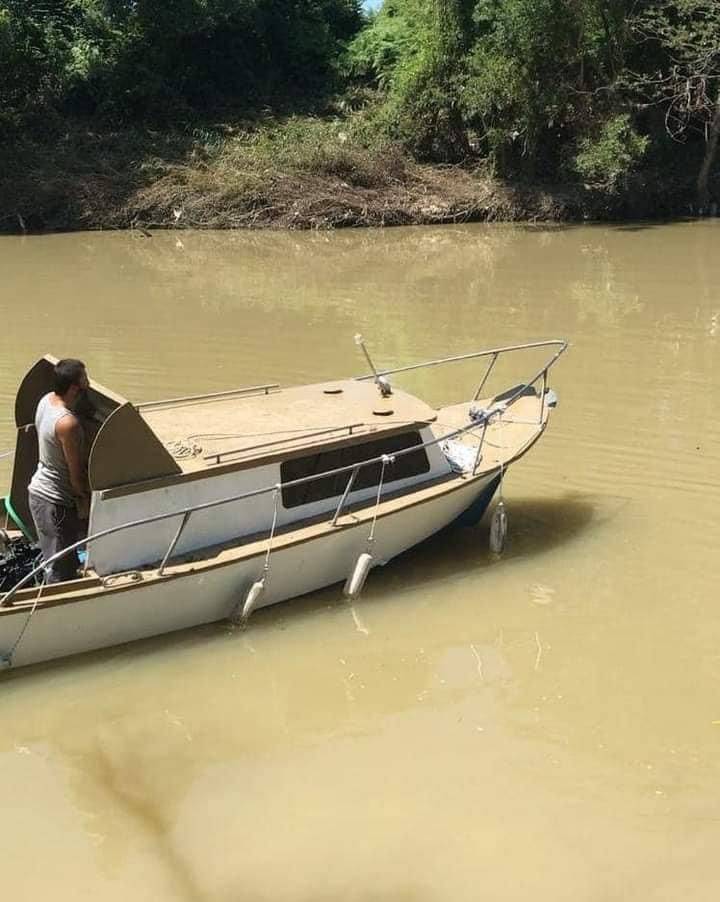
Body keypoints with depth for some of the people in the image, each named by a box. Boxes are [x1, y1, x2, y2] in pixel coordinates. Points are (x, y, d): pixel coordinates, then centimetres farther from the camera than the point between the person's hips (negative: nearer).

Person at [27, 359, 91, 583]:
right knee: (61, 569, -1)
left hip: (38, 489, 9)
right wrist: (86, 497, -2)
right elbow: (76, 474, -19)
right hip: (55, 501, -9)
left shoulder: (47, 400, -1)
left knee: (56, 559, 21)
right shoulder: (68, 423, -28)